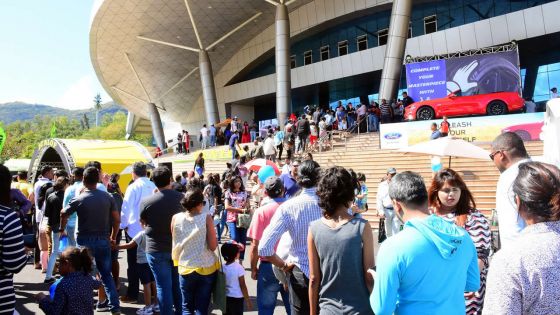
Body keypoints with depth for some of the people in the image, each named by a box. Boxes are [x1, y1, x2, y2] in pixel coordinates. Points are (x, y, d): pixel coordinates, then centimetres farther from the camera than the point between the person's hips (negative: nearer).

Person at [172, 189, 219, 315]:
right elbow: (213, 246, -13)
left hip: (185, 268, 2)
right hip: (206, 268, -2)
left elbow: (174, 242, 5)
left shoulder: (176, 218, -6)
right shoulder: (206, 219, -14)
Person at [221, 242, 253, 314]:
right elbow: (242, 286, -14)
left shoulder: (222, 267, -4)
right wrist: (248, 300, -5)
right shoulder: (238, 267, -18)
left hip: (225, 297, 5)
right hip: (237, 298, -5)